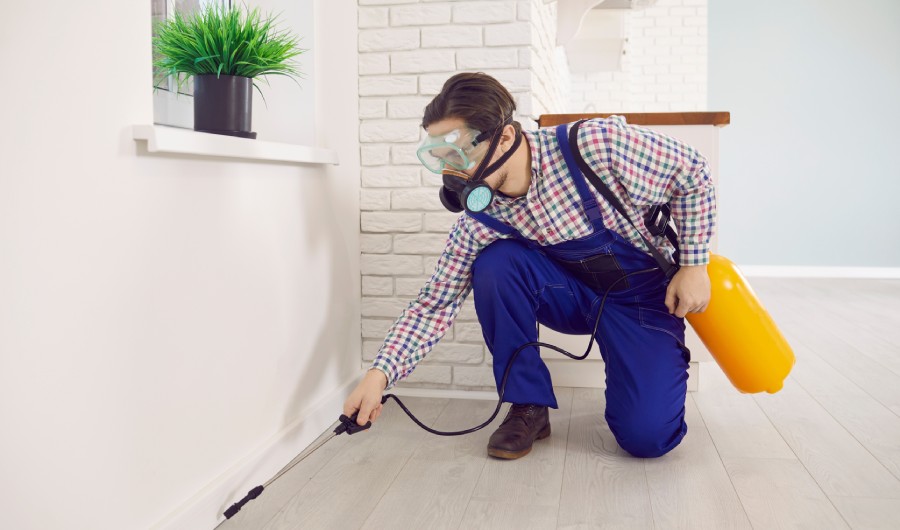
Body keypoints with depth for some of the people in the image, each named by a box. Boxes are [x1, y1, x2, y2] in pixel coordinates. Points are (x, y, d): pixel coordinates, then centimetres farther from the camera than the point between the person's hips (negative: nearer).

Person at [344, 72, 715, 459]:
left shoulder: (597, 144, -29)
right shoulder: (478, 221, -16)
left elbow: (692, 172, -14)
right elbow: (434, 305, -11)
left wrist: (694, 265, -14)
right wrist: (379, 374, -24)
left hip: (643, 293, -3)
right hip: (573, 294, 3)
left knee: (647, 437, -18)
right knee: (495, 264, -27)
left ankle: (667, 356, 18)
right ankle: (528, 407, -9)